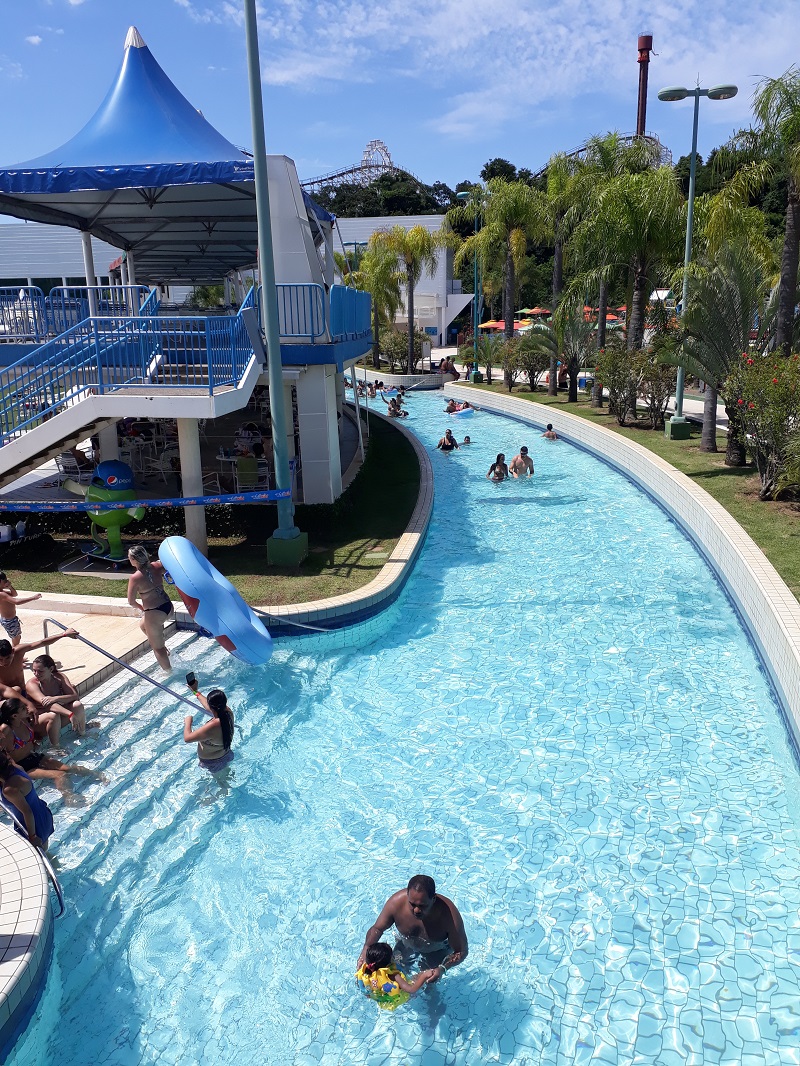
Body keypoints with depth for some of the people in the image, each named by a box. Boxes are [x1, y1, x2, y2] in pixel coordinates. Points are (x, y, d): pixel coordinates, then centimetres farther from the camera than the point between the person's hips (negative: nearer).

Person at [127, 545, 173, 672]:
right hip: (168, 606, 8)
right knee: (143, 625, 36)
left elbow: (131, 601, -10)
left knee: (157, 648, 11)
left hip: (154, 613, -8)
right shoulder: (156, 567, -3)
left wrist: (141, 608, 7)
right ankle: (164, 648, 38)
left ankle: (169, 672, 22)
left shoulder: (135, 578, -18)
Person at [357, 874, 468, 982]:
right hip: (406, 944, 2)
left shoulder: (449, 916, -42)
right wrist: (366, 950, -36)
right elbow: (377, 929, -18)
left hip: (436, 950, -2)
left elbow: (461, 951, -30)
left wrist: (442, 968, -47)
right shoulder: (396, 902, -36)